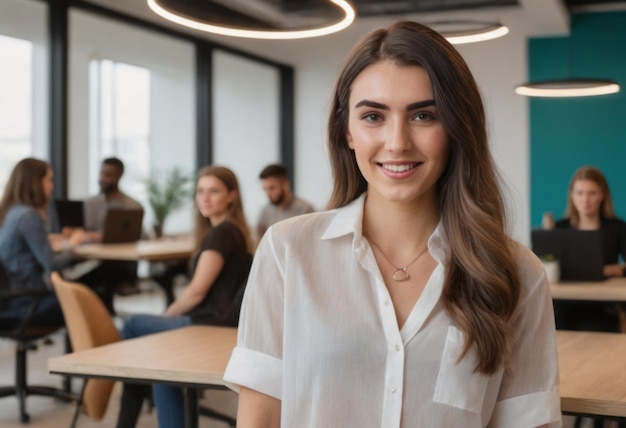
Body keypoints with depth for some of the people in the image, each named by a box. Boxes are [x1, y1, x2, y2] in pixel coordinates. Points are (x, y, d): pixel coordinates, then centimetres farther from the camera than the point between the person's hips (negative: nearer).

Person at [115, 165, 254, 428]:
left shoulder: (221, 233, -14)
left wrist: (166, 315, 1)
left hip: (212, 325, -9)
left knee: (133, 325, 4)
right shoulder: (233, 230, 16)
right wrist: (169, 316, 12)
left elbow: (197, 291, -16)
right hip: (221, 322, 9)